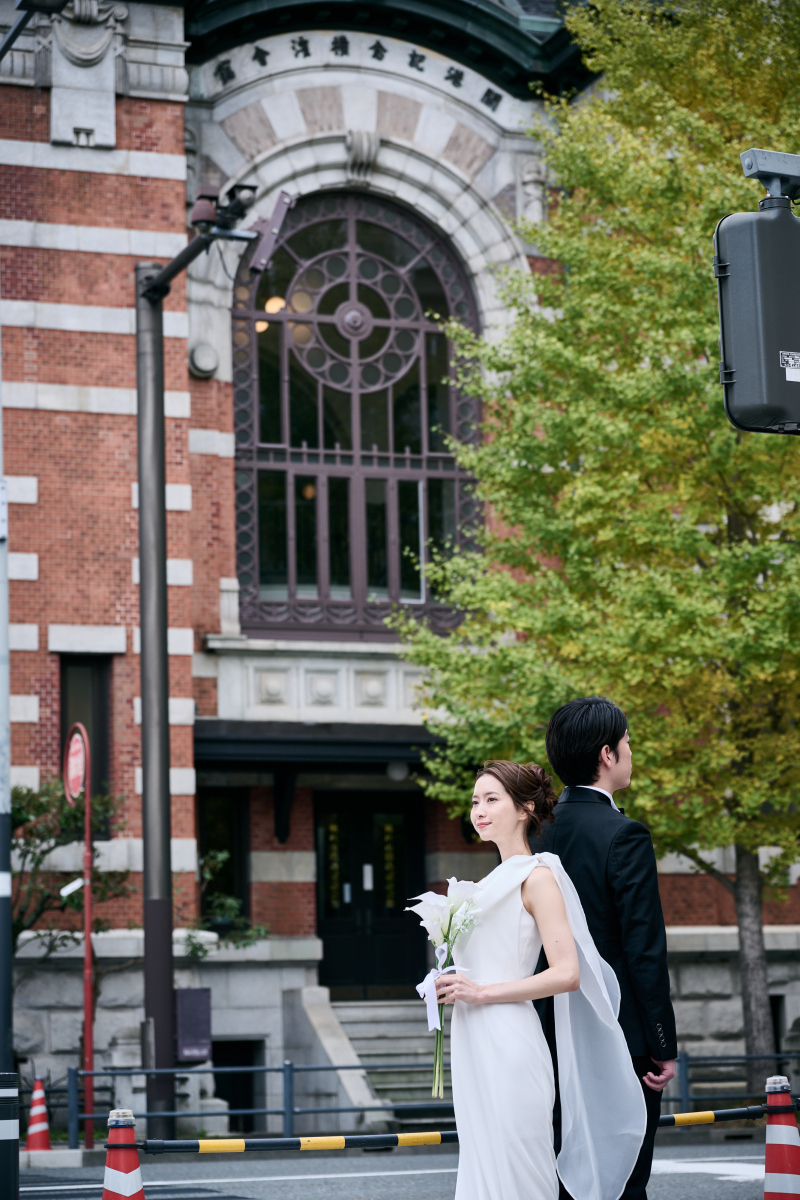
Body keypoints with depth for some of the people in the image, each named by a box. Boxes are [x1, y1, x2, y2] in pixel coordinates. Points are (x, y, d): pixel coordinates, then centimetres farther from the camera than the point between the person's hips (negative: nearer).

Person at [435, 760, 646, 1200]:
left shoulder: (537, 876, -8)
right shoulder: (495, 880, 18)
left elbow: (567, 973, -16)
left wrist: (481, 992, -15)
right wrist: (453, 986, 9)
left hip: (507, 1045, -9)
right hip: (474, 1046, 9)